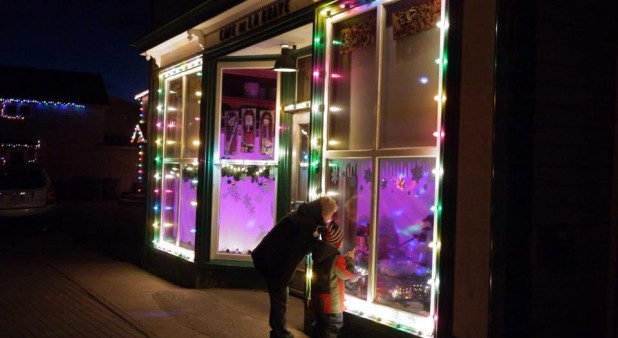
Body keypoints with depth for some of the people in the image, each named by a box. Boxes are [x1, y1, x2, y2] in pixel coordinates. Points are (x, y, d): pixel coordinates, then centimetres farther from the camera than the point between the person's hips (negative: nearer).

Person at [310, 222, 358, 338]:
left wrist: (344, 258, 13)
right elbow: (349, 274, -11)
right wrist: (350, 259, 1)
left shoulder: (319, 255, 2)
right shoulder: (336, 259, -24)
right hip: (332, 305, -8)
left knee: (320, 327, 22)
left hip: (317, 301, 8)